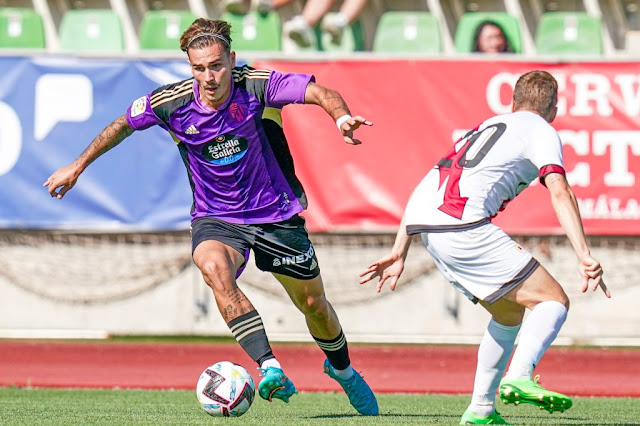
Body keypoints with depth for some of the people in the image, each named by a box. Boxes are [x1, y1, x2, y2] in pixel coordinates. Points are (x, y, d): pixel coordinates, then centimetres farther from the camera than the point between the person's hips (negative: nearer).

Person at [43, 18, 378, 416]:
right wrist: (78, 166, 12)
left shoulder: (256, 85, -19)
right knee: (214, 268, -35)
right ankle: (272, 370, -41)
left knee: (313, 304, 12)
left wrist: (341, 115, -51)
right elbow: (123, 125, 5)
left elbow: (321, 93, -29)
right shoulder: (172, 102, -14)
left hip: (276, 214, 0)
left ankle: (342, 369, 45)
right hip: (214, 217, 0)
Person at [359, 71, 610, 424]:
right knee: (554, 300, -4)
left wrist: (399, 252, 29)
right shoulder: (542, 131, 10)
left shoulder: (489, 126, 32)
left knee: (511, 312, 21)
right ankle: (519, 378, -27)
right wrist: (584, 256, -16)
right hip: (460, 223, -8)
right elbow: (560, 193, -8)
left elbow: (429, 188, 30)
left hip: (420, 222, 8)